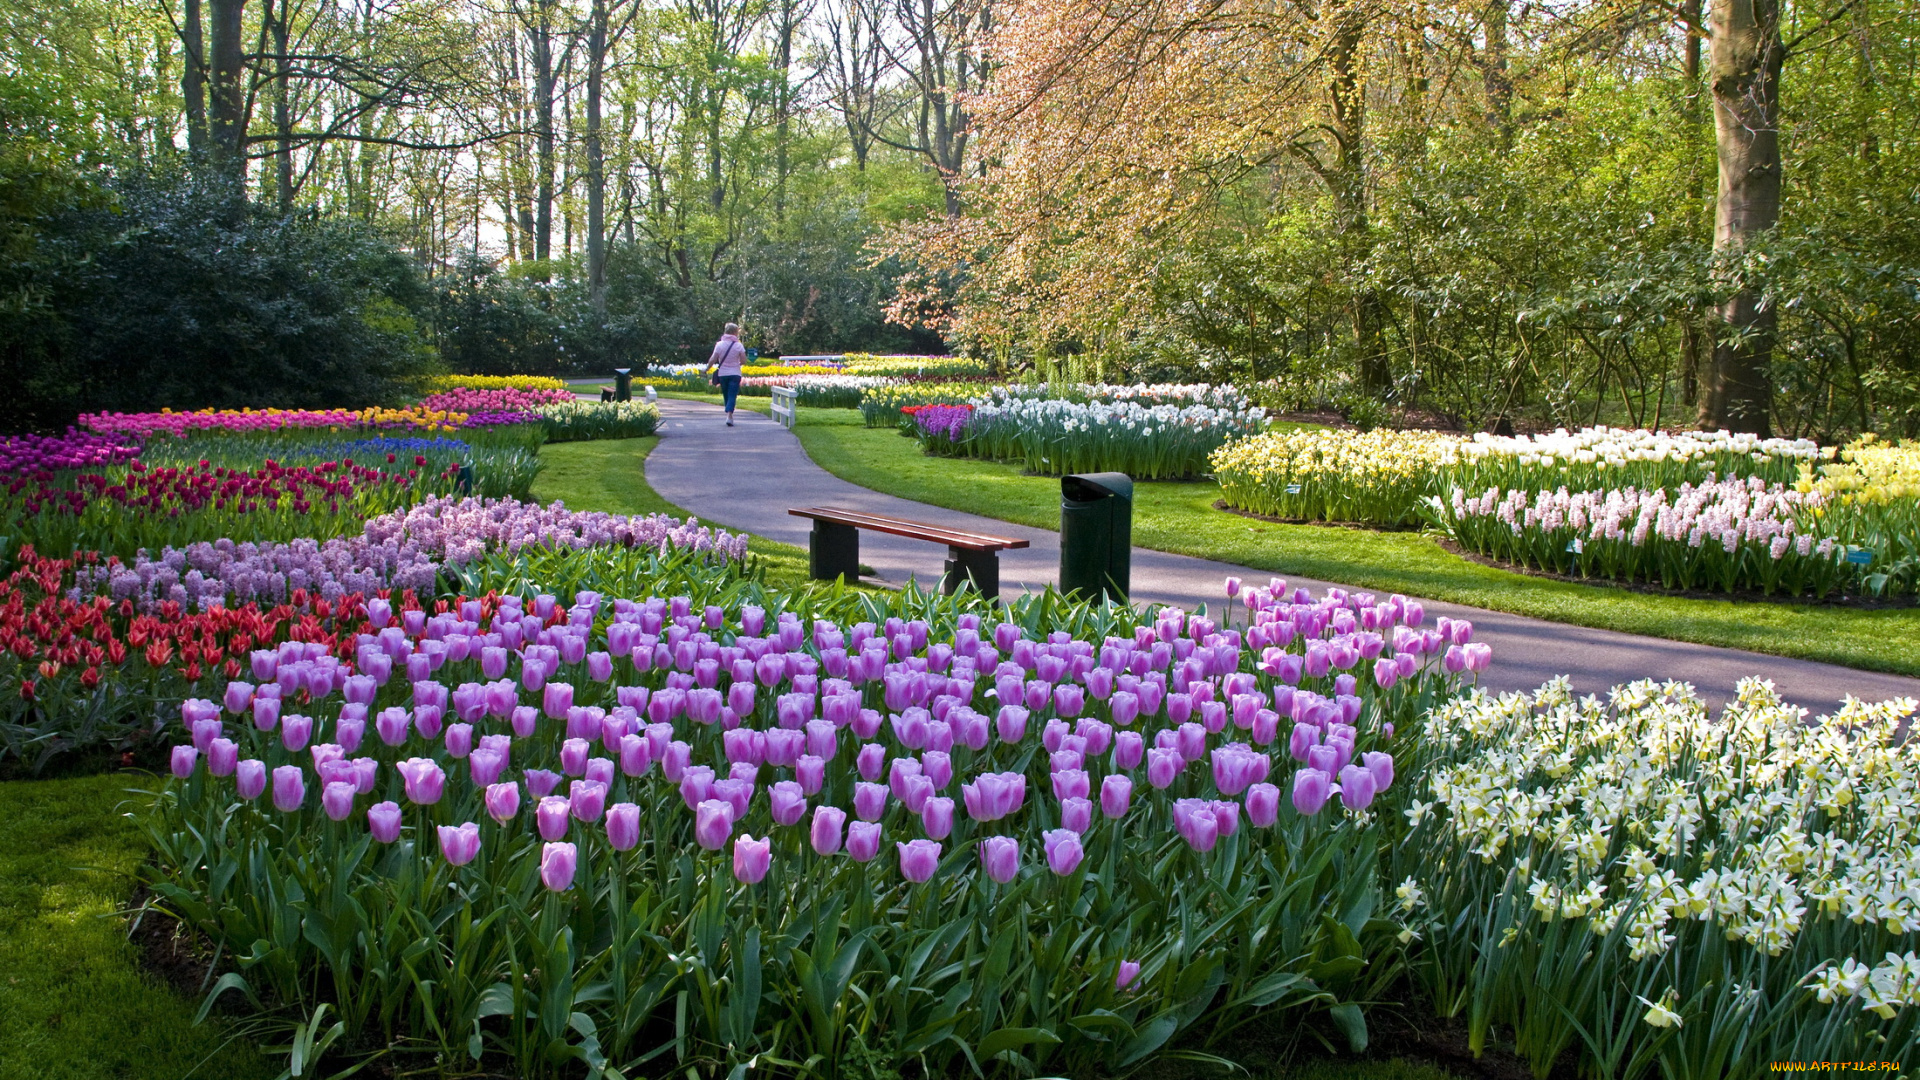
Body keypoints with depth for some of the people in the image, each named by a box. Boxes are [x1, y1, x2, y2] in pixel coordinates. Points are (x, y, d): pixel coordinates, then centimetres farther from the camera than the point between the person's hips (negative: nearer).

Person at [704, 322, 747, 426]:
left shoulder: (719, 344, -4)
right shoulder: (738, 345, -6)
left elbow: (712, 360, -6)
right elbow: (744, 361, -6)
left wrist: (707, 370, 8)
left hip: (722, 374, 2)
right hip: (735, 374, -2)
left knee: (726, 395, 15)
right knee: (732, 396, -6)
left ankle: (730, 417, 24)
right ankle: (729, 415, -25)